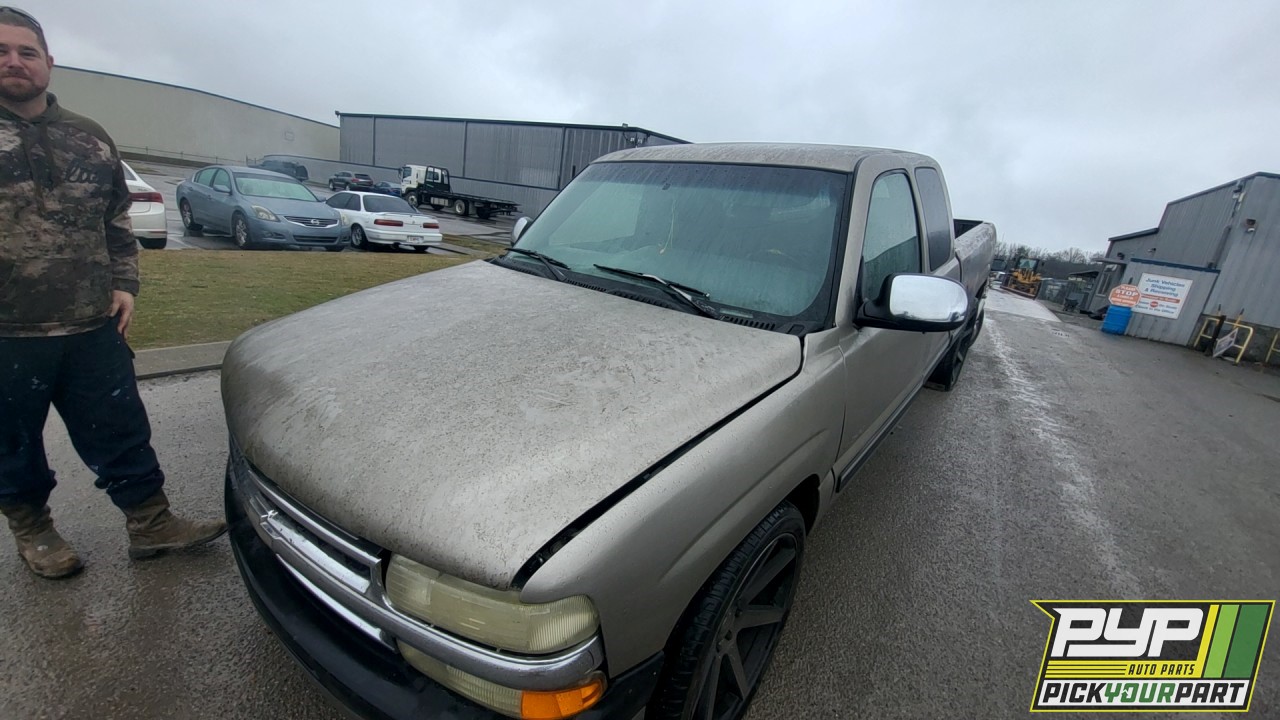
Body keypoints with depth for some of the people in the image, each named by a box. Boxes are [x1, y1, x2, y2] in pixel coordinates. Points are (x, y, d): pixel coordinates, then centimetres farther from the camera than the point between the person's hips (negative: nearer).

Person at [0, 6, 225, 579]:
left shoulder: (90, 138, 11)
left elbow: (117, 220, 15)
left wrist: (124, 285, 4)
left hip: (94, 327, 2)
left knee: (122, 432, 7)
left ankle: (151, 524, 18)